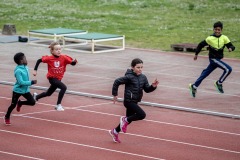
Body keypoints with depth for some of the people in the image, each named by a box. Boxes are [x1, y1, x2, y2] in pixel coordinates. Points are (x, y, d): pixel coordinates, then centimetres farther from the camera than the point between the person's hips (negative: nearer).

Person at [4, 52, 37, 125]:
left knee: (32, 102, -3)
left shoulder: (25, 67, -2)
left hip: (25, 90, 7)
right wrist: (31, 82, -29)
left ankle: (20, 103, 23)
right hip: (17, 90, -7)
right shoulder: (18, 71, -26)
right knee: (13, 105, 6)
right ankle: (7, 117, 29)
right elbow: (21, 82, -30)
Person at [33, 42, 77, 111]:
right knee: (64, 87, -26)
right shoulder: (49, 58, -17)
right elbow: (39, 60, -5)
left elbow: (72, 63, -16)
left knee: (48, 93, 24)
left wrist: (74, 61, -39)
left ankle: (36, 96, 52)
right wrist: (35, 70, -8)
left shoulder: (64, 58, -13)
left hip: (58, 78, 5)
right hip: (52, 78, -5)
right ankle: (58, 105, -15)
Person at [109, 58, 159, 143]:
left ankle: (114, 132, 37)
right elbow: (117, 82, -12)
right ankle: (125, 120, 1)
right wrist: (115, 94, -6)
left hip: (134, 102, 8)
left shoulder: (143, 77, 4)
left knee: (129, 119, 18)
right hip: (129, 101, -8)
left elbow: (147, 89, 7)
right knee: (142, 115, -20)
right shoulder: (129, 77, -17)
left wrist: (153, 86, -14)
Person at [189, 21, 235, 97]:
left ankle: (194, 86, 27)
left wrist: (231, 48, -29)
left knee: (206, 73, 14)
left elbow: (231, 46, -6)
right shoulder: (210, 38, -14)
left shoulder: (224, 38, -5)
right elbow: (201, 45, -2)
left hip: (218, 59, 5)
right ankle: (219, 83, -3)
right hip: (213, 58, -5)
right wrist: (196, 54, 4)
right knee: (228, 69, -19)